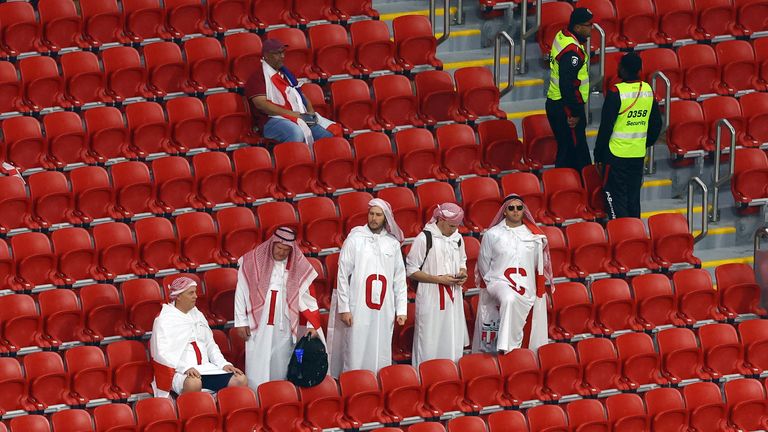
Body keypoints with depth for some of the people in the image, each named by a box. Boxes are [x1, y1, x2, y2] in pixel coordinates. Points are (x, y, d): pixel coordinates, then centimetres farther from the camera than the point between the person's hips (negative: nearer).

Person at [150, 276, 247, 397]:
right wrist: (186, 368, -26)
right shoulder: (164, 319, -2)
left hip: (205, 368, 7)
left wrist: (224, 364, 6)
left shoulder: (198, 315, 21)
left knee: (241, 380, -14)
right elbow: (162, 353, -13)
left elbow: (210, 345, 24)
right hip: (179, 372, -7)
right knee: (193, 383, -42)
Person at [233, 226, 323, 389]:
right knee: (258, 371, -4)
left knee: (281, 370, 2)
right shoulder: (252, 261, -1)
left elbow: (306, 297, 5)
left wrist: (312, 324, -3)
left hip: (285, 326, 1)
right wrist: (241, 321, 1)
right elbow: (241, 292, 3)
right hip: (258, 325, -1)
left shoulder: (299, 266, 3)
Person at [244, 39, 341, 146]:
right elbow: (260, 103, -13)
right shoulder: (258, 76, 0)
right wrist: (289, 113, -17)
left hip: (301, 117, 8)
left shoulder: (285, 73, 27)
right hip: (274, 119, -8)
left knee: (329, 133, -15)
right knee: (296, 133, -40)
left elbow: (301, 95, 31)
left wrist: (310, 111, 8)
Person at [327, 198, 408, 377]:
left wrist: (401, 309, 7)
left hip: (384, 311, 3)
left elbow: (400, 279, 13)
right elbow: (343, 275, -2)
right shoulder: (355, 239, -1)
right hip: (358, 308, -3)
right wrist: (344, 308, -7)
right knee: (355, 355, -4)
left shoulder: (393, 243, 9)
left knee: (380, 356, 4)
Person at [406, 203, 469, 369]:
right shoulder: (424, 239, -10)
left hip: (453, 299, 6)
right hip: (431, 300, -6)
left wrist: (462, 273, 0)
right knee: (429, 345, -4)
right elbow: (411, 271, -9)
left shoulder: (457, 238, 8)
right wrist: (439, 279, -16)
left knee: (454, 344, 7)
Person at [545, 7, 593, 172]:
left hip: (554, 103, 10)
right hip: (565, 109, -10)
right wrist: (575, 114, -18)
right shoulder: (572, 51, -25)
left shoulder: (562, 35, 6)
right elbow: (567, 86, -25)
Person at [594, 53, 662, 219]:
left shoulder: (616, 93, -17)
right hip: (639, 155, 6)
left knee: (615, 196, 2)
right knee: (634, 197, 15)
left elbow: (606, 126, -14)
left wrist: (598, 155, -5)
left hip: (616, 154, -6)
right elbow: (656, 124, 10)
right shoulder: (648, 90, 2)